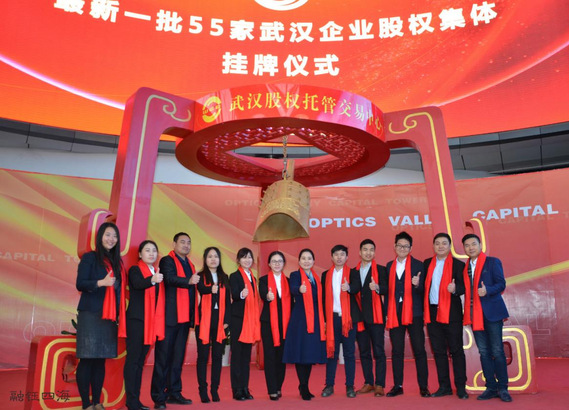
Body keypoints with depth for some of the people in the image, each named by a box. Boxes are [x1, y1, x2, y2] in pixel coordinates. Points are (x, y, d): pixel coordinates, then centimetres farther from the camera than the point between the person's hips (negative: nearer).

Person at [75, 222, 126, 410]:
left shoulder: (116, 261, 14)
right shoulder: (89, 257, -1)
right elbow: (80, 284, -9)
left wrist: (119, 314, 8)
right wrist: (101, 282, -25)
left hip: (109, 316, 5)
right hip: (90, 315, -5)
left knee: (101, 359, 8)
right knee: (87, 359, -3)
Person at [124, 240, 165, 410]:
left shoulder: (158, 272, 15)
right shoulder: (135, 270, -3)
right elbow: (137, 284, -26)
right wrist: (152, 280, -45)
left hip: (151, 321, 6)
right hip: (136, 319, -6)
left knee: (141, 360, 11)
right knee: (133, 359, -5)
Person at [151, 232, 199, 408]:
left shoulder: (190, 265, 18)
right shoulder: (167, 260, -3)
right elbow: (170, 278, -22)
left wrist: (193, 314, 13)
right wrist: (189, 281, -40)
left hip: (185, 317, 7)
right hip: (170, 316, -7)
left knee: (178, 357, 11)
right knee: (163, 356, -3)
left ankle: (174, 392, 18)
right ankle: (158, 396, 3)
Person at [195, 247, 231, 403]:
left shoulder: (224, 277, 10)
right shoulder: (200, 276, 0)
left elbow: (227, 300, 9)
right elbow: (201, 289, -23)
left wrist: (227, 320, 0)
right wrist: (210, 289, -45)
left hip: (220, 321, 3)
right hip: (204, 320, -3)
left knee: (217, 356, 6)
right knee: (203, 356, 1)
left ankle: (214, 390, 13)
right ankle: (203, 391, 7)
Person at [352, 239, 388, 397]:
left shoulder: (381, 270, 2)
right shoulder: (353, 272, 12)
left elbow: (386, 290, -11)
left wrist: (377, 288, -30)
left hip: (376, 316, -4)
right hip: (359, 317, 4)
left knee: (379, 351, -2)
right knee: (364, 352, 10)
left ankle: (380, 385, 3)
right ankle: (368, 383, 19)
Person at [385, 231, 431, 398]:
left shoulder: (418, 265, 2)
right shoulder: (389, 266, 12)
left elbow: (422, 290, -2)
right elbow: (388, 290, 12)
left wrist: (417, 285, -24)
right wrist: (387, 312, 6)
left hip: (413, 312, -3)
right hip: (395, 313, 3)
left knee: (419, 350, 0)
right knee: (396, 351, 7)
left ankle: (423, 387, 8)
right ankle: (397, 386, 14)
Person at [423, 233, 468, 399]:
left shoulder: (458, 264, -3)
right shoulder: (427, 264, 11)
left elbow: (463, 286, -11)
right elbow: (425, 285, 13)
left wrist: (455, 289, -30)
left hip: (451, 312, -5)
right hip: (432, 312, 5)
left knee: (456, 350, 2)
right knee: (438, 351, 10)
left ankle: (461, 387, 12)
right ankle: (444, 387, 20)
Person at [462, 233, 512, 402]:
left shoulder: (492, 262, 0)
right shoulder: (465, 267, 15)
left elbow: (501, 284, -9)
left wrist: (487, 290, -26)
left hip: (491, 312, -5)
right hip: (475, 314, 5)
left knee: (497, 351, -2)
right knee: (484, 352, 7)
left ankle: (503, 388, 8)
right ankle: (491, 387, 14)